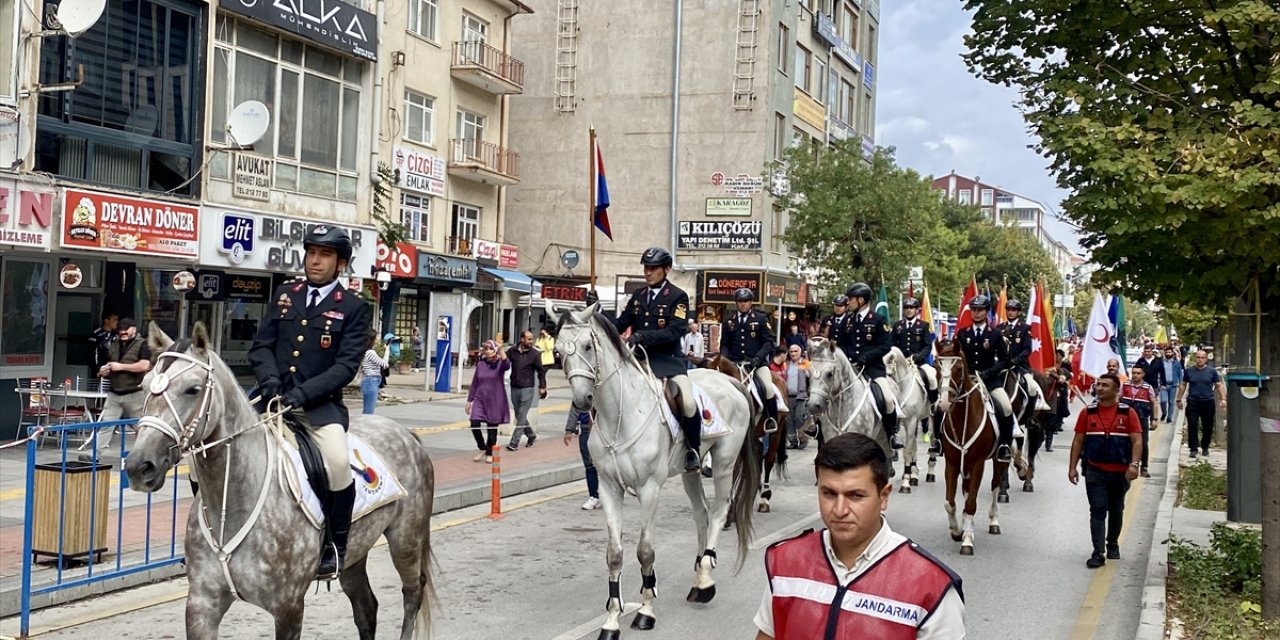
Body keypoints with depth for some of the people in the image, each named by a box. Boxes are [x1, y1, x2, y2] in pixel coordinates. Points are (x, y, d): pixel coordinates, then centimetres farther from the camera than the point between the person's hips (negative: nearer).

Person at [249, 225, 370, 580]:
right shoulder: (284, 295, 15)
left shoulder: (353, 308, 1)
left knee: (338, 461, -31)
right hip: (273, 396, 5)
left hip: (320, 404, -4)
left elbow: (346, 365, -7)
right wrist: (271, 381, -10)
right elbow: (261, 346, 10)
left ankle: (334, 546, -8)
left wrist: (302, 393, -19)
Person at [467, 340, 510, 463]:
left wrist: (500, 350, -39)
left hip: (495, 401, -2)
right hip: (480, 399, 3)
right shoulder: (480, 365, 5)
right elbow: (474, 383, 10)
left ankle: (490, 453, 25)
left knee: (492, 428, 5)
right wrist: (469, 401, 11)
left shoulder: (500, 364, -5)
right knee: (474, 425, -11)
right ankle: (482, 449, 13)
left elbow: (507, 365, -30)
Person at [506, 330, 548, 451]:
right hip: (514, 388, 4)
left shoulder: (534, 353, -5)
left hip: (527, 388, -4)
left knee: (522, 416, -6)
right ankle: (531, 435, 33)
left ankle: (514, 442, -4)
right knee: (519, 415, 13)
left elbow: (541, 371, 0)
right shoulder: (512, 351, 1)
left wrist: (542, 386, -2)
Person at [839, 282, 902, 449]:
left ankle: (892, 433, 0)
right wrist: (846, 359, -5)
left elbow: (885, 346, -8)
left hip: (874, 368, -5)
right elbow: (843, 344, 16)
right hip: (851, 367, 5)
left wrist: (864, 358, -18)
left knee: (888, 399, -21)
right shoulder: (849, 321, 13)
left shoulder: (879, 320, -2)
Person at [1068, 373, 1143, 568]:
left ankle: (1113, 544, 37)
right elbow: (1078, 441, 4)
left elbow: (1137, 441, -9)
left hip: (1120, 472, 0)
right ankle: (1098, 553, -10)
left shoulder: (1128, 413, -4)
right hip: (1095, 471, 0)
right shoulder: (1088, 413, 0)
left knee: (1116, 511, 17)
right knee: (1098, 511, -7)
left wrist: (1134, 464, -22)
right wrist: (1073, 467, -1)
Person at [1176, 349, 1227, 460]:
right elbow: (1183, 385, 12)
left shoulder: (1212, 371, 3)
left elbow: (1219, 385, 5)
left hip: (1208, 402, 0)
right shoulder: (1189, 371, 5)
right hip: (1192, 402, 0)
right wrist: (1179, 399, 10)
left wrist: (1223, 399, -6)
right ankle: (1193, 449, -2)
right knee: (1192, 427, -5)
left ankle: (1205, 447, 23)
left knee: (1208, 427, 7)